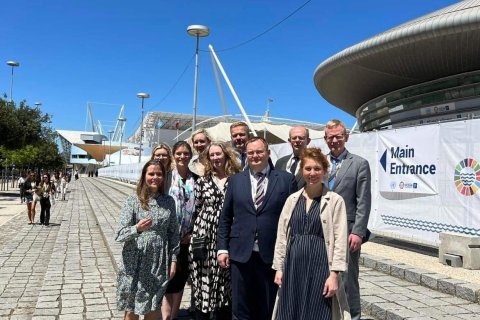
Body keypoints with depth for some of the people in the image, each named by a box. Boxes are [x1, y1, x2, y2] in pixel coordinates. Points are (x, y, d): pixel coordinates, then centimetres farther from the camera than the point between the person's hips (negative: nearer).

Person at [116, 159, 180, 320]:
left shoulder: (168, 201, 3)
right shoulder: (133, 200, -7)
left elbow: (173, 233, 8)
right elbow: (119, 234, -11)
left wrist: (173, 260, 4)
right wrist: (137, 229, -30)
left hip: (159, 265, 2)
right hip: (134, 264, -2)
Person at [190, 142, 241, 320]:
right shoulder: (202, 181, 5)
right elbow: (196, 211, 7)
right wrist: (194, 237, 3)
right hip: (204, 239, 0)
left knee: (225, 284, 9)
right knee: (203, 284, 4)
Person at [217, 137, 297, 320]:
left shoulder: (286, 179, 1)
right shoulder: (235, 180, 7)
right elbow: (225, 218, 9)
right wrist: (222, 248, 2)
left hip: (273, 254, -1)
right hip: (241, 254, 2)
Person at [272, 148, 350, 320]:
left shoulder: (335, 200, -4)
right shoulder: (292, 199, 8)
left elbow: (340, 240, -6)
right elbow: (281, 236, 9)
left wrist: (334, 274, -11)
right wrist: (279, 268, 7)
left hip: (320, 267, -3)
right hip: (293, 266, 4)